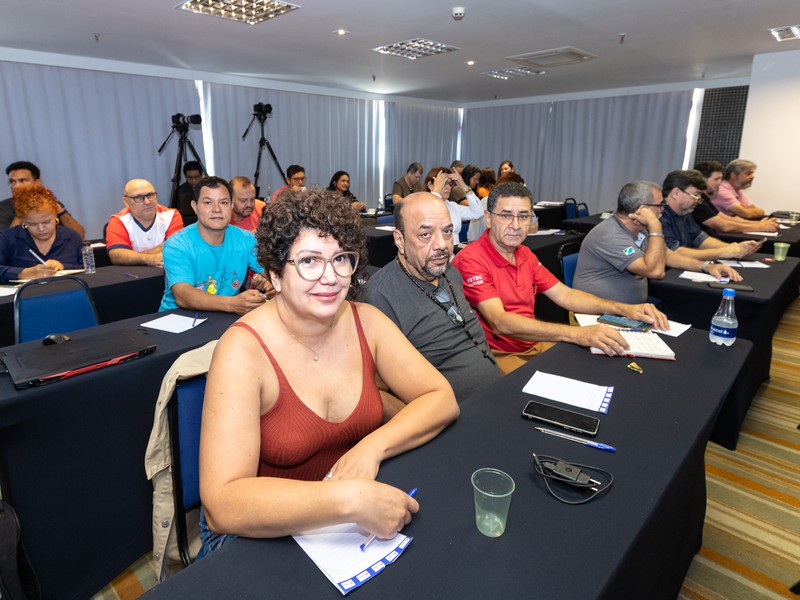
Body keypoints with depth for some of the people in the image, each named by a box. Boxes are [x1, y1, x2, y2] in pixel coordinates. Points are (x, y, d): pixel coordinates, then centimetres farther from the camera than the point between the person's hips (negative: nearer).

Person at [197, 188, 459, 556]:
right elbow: (221, 505, -27)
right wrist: (349, 500, -37)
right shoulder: (243, 350, -21)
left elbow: (442, 398, -5)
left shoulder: (367, 322, -7)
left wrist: (373, 447, -21)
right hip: (265, 535, -4)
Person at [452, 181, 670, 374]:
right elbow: (500, 323, -28)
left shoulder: (525, 255, 11)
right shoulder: (471, 260, -18)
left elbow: (564, 295, 12)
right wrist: (575, 333, -35)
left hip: (535, 343, 8)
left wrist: (624, 309, -2)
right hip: (500, 356, -8)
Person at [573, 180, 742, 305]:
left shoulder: (638, 230, 8)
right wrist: (655, 226, -23)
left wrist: (706, 266, 13)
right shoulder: (611, 236, -23)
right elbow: (655, 271, -29)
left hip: (633, 308, 9)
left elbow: (666, 255, 24)